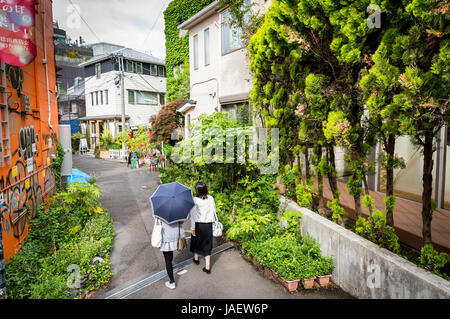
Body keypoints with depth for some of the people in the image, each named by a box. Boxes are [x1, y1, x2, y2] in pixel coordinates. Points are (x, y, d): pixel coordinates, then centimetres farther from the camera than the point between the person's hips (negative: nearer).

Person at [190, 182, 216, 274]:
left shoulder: (195, 200, -16)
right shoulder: (211, 198, -8)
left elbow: (193, 215, -13)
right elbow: (214, 211, 0)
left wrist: (192, 228, -6)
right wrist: (212, 222, 14)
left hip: (198, 225, -1)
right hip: (208, 225, 2)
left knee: (196, 241, 24)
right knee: (207, 245, 11)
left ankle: (196, 259, 46)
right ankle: (207, 267, 13)